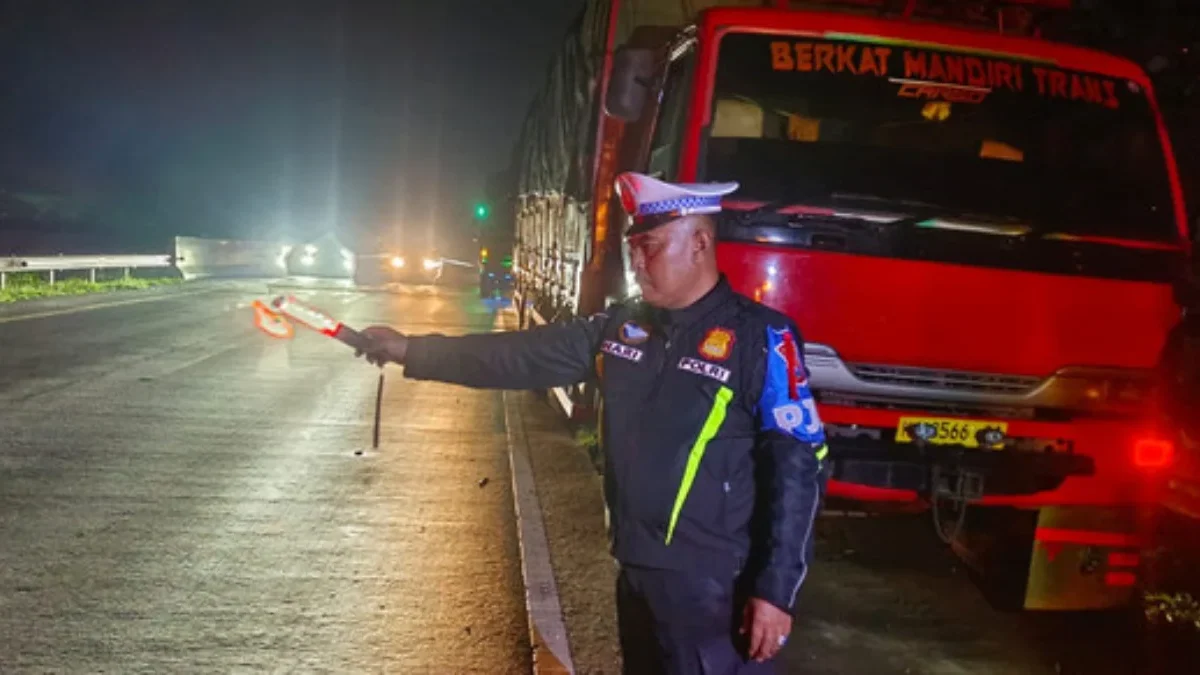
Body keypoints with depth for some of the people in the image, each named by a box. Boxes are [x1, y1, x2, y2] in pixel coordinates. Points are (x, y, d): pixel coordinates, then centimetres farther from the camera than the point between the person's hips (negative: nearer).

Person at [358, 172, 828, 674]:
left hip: (713, 589, -7)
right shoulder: (619, 328, 6)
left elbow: (797, 469, -15)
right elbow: (526, 357, 9)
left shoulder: (759, 337, -13)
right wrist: (411, 351, 6)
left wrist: (776, 589, -17)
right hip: (635, 574, 7)